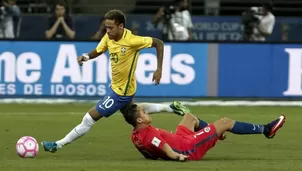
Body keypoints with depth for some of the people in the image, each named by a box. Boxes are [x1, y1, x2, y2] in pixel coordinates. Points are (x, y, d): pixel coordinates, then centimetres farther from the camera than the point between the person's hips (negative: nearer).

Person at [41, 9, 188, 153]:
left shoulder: (131, 40, -28)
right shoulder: (108, 37, -10)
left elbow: (159, 43, -19)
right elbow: (98, 51, 4)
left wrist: (159, 69, -20)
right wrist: (86, 57, -19)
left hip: (122, 92, -9)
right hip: (115, 86, 9)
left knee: (90, 118, -5)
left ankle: (58, 145, 7)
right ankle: (170, 108, 43)